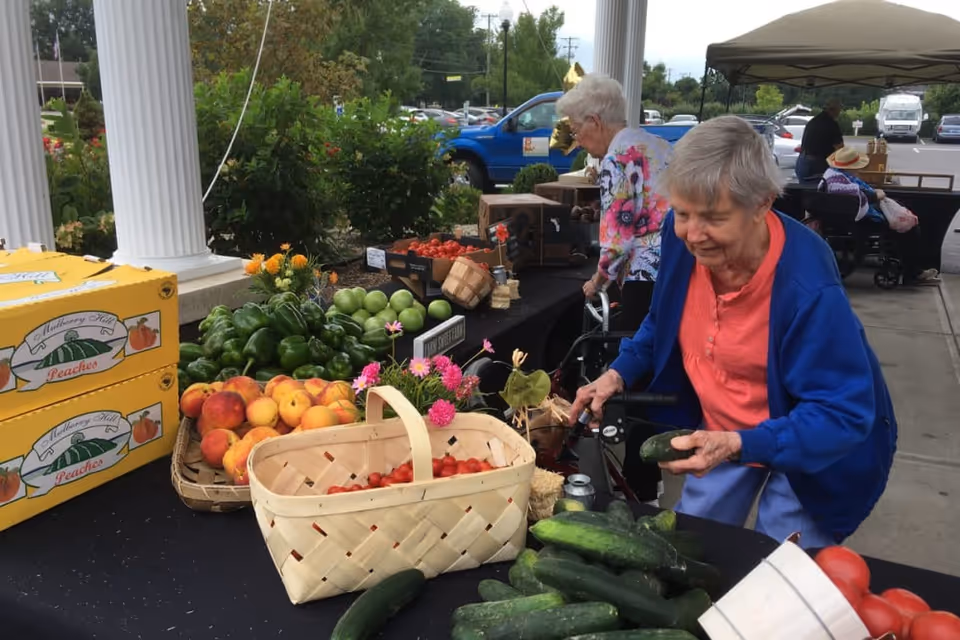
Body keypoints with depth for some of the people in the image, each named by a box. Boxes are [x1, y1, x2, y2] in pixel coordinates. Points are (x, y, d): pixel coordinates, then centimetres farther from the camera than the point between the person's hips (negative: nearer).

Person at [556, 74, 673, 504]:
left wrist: (598, 281, 2)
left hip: (649, 279, -10)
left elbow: (618, 236, -14)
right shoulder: (658, 144, 17)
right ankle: (649, 471, 36)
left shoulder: (617, 158, -11)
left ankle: (640, 488, 9)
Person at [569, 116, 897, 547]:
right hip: (721, 430, 6)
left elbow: (845, 415, -31)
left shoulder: (809, 288, -37)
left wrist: (739, 446, -42)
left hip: (813, 448, -5)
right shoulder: (682, 239, -19)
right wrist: (619, 373, -11)